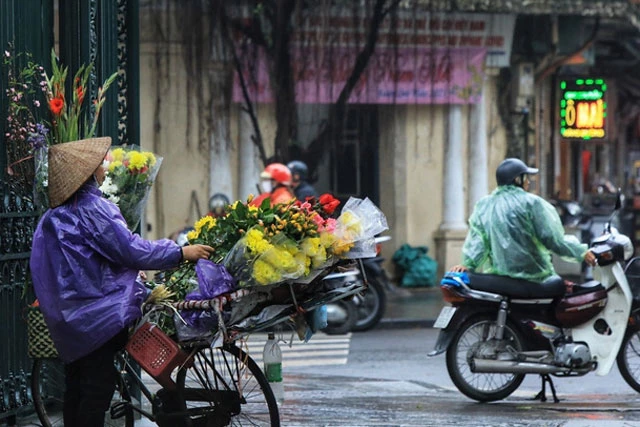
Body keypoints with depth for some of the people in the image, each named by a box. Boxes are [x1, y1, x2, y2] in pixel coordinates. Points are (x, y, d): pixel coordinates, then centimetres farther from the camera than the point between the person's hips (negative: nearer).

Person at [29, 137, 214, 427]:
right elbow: (131, 249, -17)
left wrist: (131, 273, 32)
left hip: (69, 317, 9)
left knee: (76, 387, 13)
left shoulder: (55, 215, 13)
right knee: (99, 386, -6)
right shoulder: (92, 208, -16)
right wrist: (182, 253, -8)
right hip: (98, 315, -9)